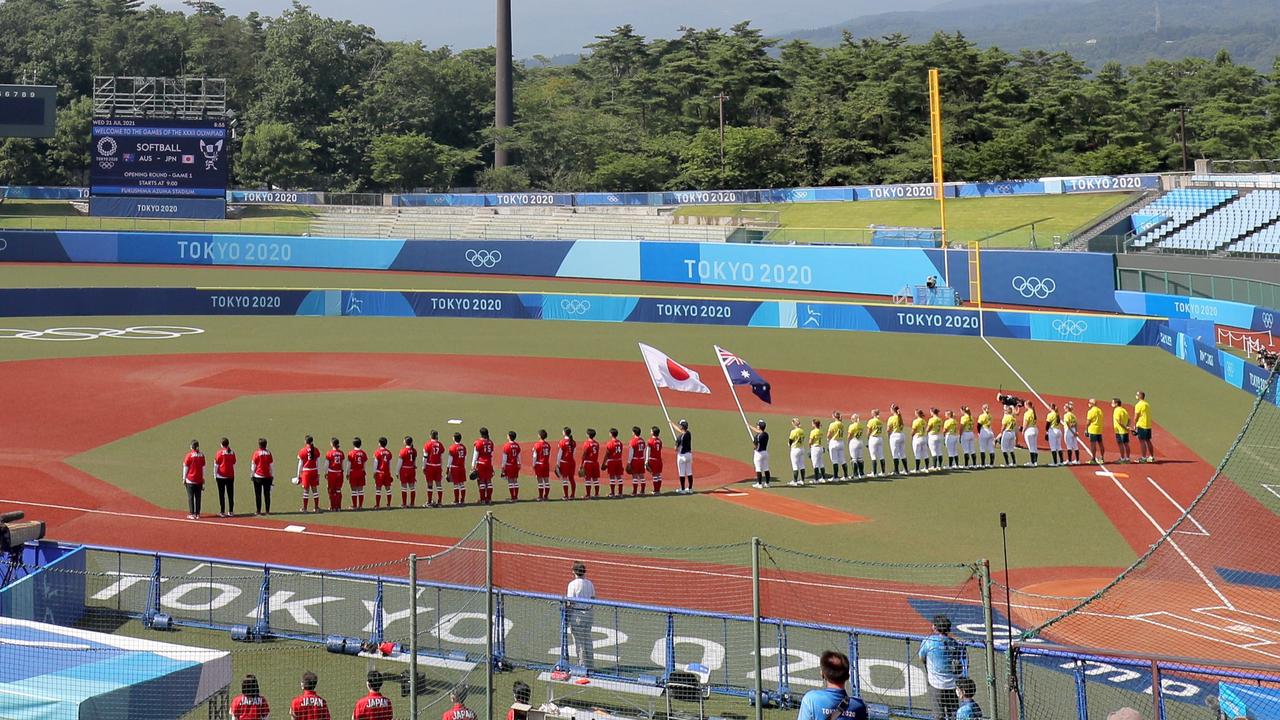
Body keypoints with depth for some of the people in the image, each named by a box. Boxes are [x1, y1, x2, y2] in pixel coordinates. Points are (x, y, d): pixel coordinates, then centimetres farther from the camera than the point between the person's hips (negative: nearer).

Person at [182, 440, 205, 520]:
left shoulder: (189, 455, -9)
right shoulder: (202, 455, 2)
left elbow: (185, 467, -5)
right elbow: (203, 467, 8)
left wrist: (184, 478, 2)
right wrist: (203, 478, 16)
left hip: (190, 480, -3)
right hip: (199, 480, 3)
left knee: (190, 497, 1)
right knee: (198, 497, 9)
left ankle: (191, 514, -1)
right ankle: (197, 514, 10)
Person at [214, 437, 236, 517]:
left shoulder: (219, 452, -8)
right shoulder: (232, 452, 3)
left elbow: (216, 465, -5)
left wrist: (215, 476, 2)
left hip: (221, 476, -3)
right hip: (231, 476, 3)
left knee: (222, 495, 1)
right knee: (230, 494, 8)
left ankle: (222, 512, 0)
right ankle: (231, 511, 10)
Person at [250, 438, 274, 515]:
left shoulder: (256, 453, -7)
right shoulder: (268, 453, 0)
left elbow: (253, 465, -3)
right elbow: (271, 465, 4)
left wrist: (252, 475, 6)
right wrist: (272, 475, 12)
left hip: (258, 476, -2)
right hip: (267, 477, 2)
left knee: (258, 495, 4)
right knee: (267, 494, 7)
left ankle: (258, 511, 3)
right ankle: (267, 510, 6)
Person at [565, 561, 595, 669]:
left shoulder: (573, 584, -14)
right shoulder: (589, 583, 3)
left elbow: (570, 602, -16)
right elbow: (593, 598, 10)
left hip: (576, 613, -6)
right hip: (589, 613, 6)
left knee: (579, 641, 2)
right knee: (587, 640, 16)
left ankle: (583, 665, 4)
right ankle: (589, 664, 23)